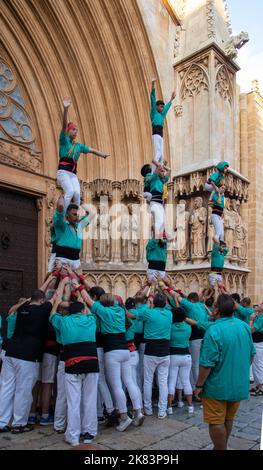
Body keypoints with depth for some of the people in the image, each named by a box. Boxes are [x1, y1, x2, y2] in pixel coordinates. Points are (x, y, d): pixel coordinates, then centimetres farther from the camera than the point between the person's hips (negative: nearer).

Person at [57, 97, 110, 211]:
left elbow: (91, 150, 23)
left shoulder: (78, 145, 21)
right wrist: (65, 109, -22)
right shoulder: (64, 140, 6)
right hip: (63, 171, -5)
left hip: (73, 174, 5)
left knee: (77, 194, -17)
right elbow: (64, 125, -9)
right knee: (70, 192, -25)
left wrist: (103, 154, 11)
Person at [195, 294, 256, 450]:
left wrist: (199, 385, -11)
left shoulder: (214, 330, -25)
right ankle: (222, 446, 41)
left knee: (216, 422, 10)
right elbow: (252, 354, 8)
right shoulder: (245, 326, -4)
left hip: (218, 386, -7)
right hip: (239, 385, 7)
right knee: (228, 419, 24)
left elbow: (207, 364, -24)